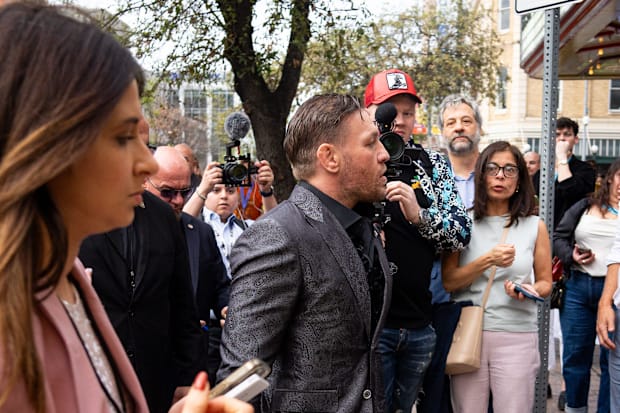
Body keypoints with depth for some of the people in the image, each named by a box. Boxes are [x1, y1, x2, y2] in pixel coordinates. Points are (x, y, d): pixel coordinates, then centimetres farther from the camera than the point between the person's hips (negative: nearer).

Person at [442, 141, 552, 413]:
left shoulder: (534, 226, 6)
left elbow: (545, 283, 13)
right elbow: (447, 281, -4)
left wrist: (530, 290, -9)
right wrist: (487, 261, -16)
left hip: (518, 336, 0)